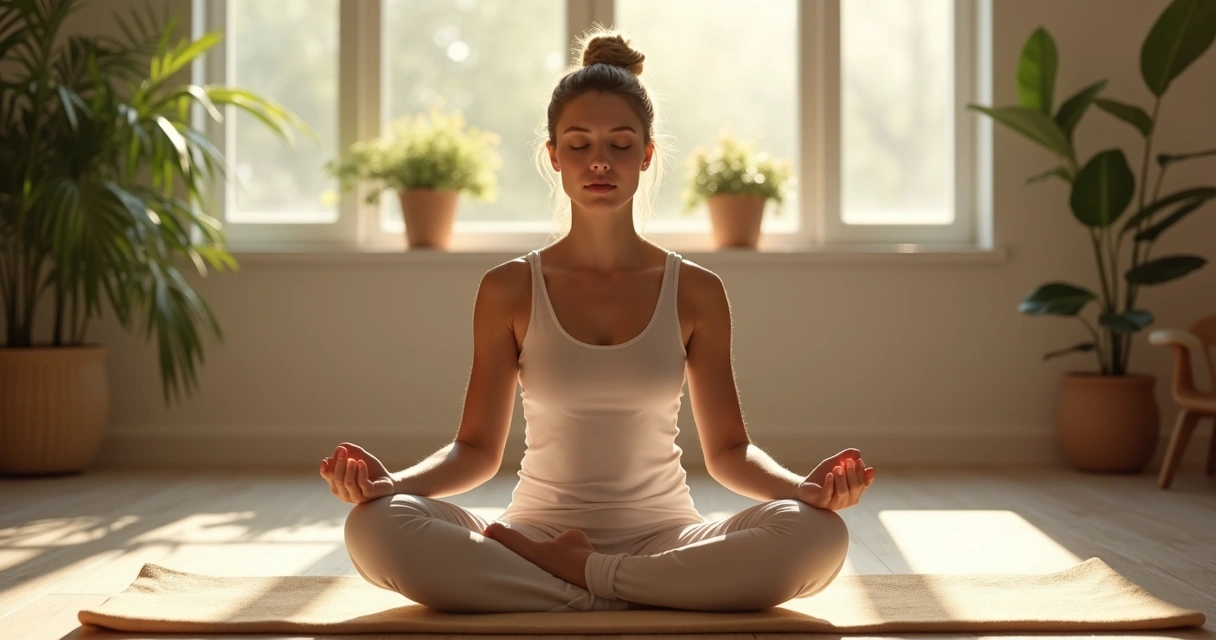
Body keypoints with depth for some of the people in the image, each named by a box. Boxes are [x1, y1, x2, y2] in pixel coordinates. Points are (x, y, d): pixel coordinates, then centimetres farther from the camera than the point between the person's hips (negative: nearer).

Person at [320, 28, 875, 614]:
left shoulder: (695, 292, 5)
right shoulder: (509, 290, 4)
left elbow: (727, 449, 6)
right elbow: (478, 448, 4)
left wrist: (803, 486, -15)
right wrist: (391, 481, -16)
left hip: (664, 538, 1)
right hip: (539, 529, 0)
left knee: (817, 533, -30)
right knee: (376, 525, -30)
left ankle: (575, 571, -20)